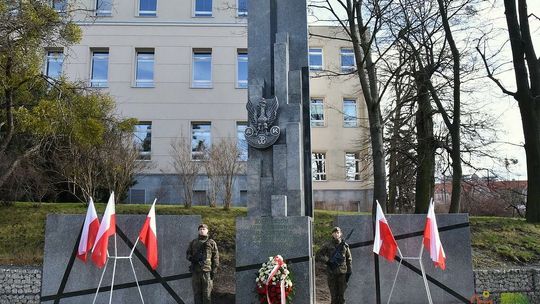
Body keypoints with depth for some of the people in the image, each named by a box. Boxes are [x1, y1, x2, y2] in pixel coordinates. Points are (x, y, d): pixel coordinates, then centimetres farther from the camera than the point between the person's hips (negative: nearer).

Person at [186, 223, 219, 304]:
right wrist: (192, 258, -9)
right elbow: (187, 254, 13)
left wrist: (214, 271, -6)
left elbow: (215, 258, 1)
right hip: (195, 271, 2)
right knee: (196, 293, 6)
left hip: (207, 271, -2)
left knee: (207, 293, 0)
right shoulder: (193, 242, 11)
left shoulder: (212, 243, 3)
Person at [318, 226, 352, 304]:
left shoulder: (345, 245, 4)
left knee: (341, 293, 5)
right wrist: (327, 261, -9)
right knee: (333, 293, 4)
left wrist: (349, 271, 4)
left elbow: (349, 259, 8)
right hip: (331, 272, -1)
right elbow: (320, 254, 6)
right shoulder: (328, 245, 0)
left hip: (342, 271, 1)